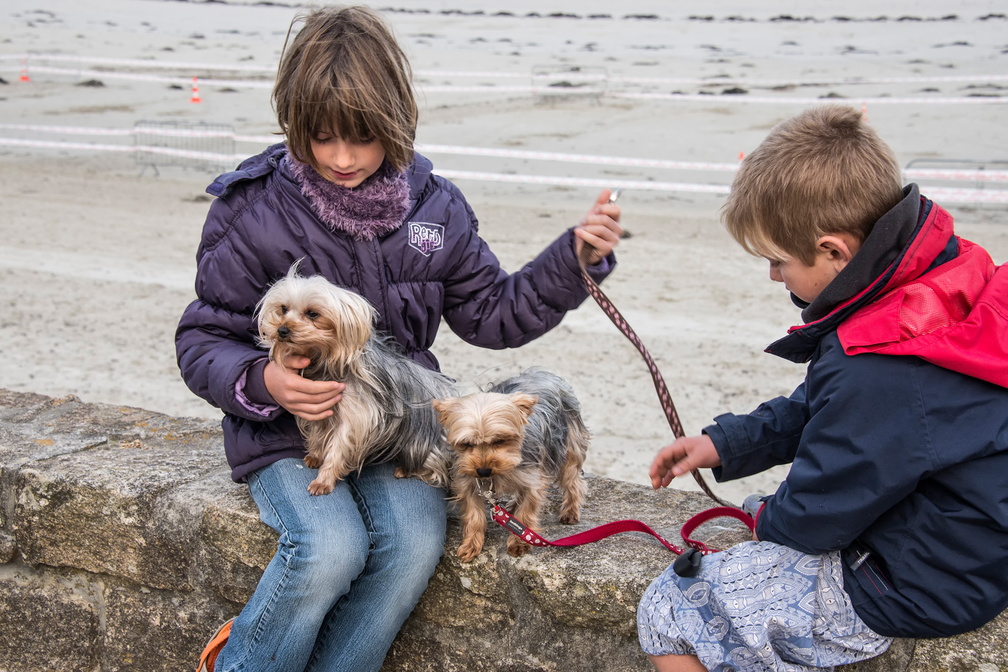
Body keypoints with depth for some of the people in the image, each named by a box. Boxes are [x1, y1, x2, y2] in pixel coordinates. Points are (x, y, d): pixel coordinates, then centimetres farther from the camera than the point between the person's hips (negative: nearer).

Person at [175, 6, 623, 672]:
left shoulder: (433, 206, 0)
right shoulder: (254, 210, -9)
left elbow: (490, 312, 8)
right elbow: (203, 341, -4)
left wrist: (575, 258, -6)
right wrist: (261, 381, -26)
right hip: (284, 426, -2)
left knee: (415, 545, -24)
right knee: (331, 550, -28)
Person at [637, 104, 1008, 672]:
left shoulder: (878, 371, -34)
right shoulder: (942, 277, -2)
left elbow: (818, 515, -21)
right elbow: (816, 411, 10)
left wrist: (769, 518, 1)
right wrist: (725, 443, 6)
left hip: (912, 592, -10)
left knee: (667, 615, -7)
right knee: (769, 510, 32)